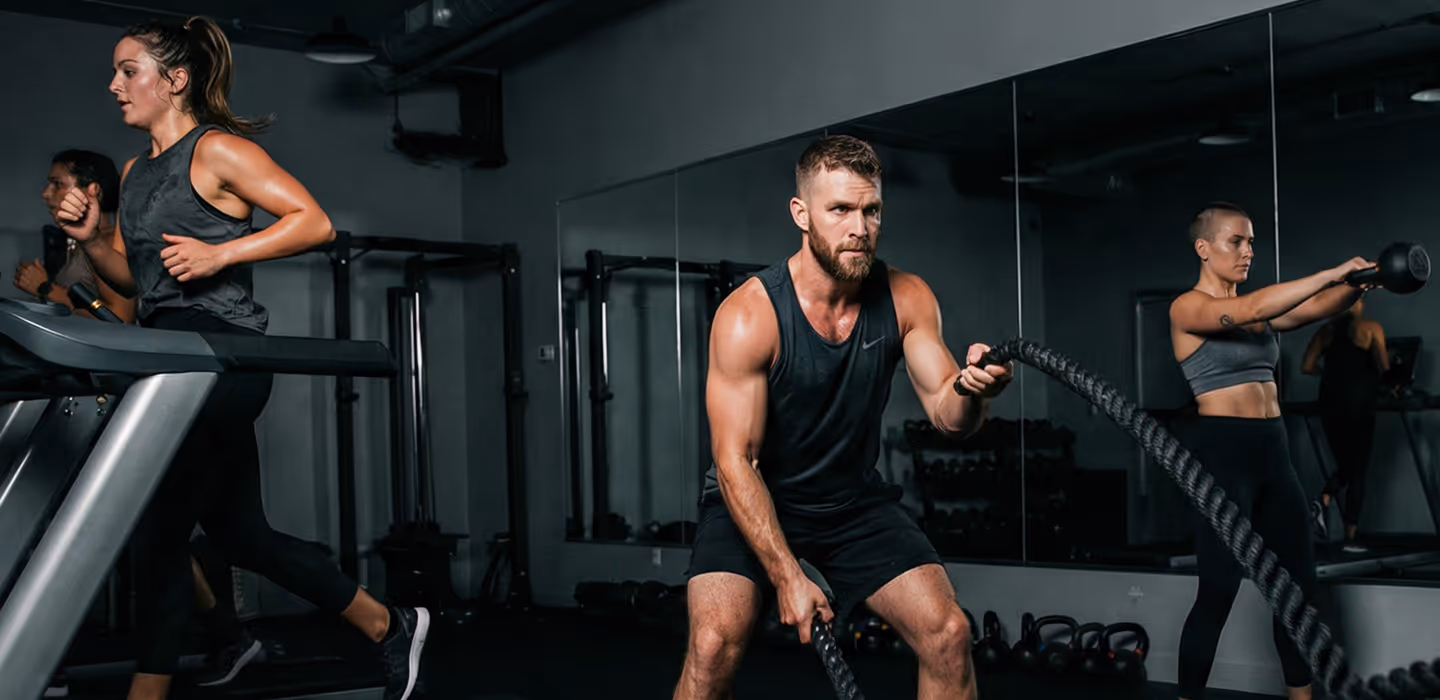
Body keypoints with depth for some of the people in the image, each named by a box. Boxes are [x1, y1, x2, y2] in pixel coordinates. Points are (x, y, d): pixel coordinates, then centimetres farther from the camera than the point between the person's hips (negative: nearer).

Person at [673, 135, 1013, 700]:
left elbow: (947, 415, -11)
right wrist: (786, 576, -27)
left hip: (856, 500, 4)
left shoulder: (906, 299, -10)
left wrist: (972, 390, -36)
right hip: (753, 500, -3)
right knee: (715, 643, -24)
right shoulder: (749, 315, -23)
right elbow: (736, 460, -22)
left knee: (948, 634, -9)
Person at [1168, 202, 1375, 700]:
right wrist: (1332, 273, -26)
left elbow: (1315, 308, -1)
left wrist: (1363, 280, -20)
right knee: (1220, 590, -5)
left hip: (1272, 450, 8)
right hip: (1221, 451, -8)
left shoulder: (1258, 308, 14)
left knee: (1299, 581, 10)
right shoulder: (1188, 308, -7)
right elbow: (1250, 311, -25)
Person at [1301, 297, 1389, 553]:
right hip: (1359, 404, -4)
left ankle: (1321, 502, -13)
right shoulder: (1370, 327, -2)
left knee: (1344, 466, 17)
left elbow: (1307, 366, 3)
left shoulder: (1326, 330, 9)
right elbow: (1383, 365, -12)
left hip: (1330, 404, 4)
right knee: (1358, 471, 4)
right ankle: (1350, 537, 2)